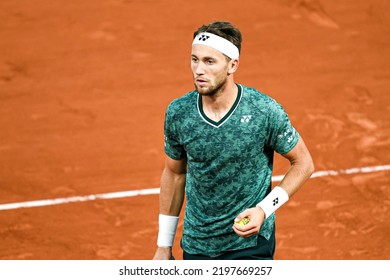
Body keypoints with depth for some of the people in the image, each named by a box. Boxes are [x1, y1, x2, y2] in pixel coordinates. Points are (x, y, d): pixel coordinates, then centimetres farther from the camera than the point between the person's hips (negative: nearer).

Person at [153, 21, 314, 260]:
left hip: (250, 243, -3)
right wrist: (164, 245, 11)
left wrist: (264, 209, -16)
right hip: (195, 247, 3)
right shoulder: (177, 113, -7)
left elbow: (303, 164, -3)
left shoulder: (266, 111, -16)